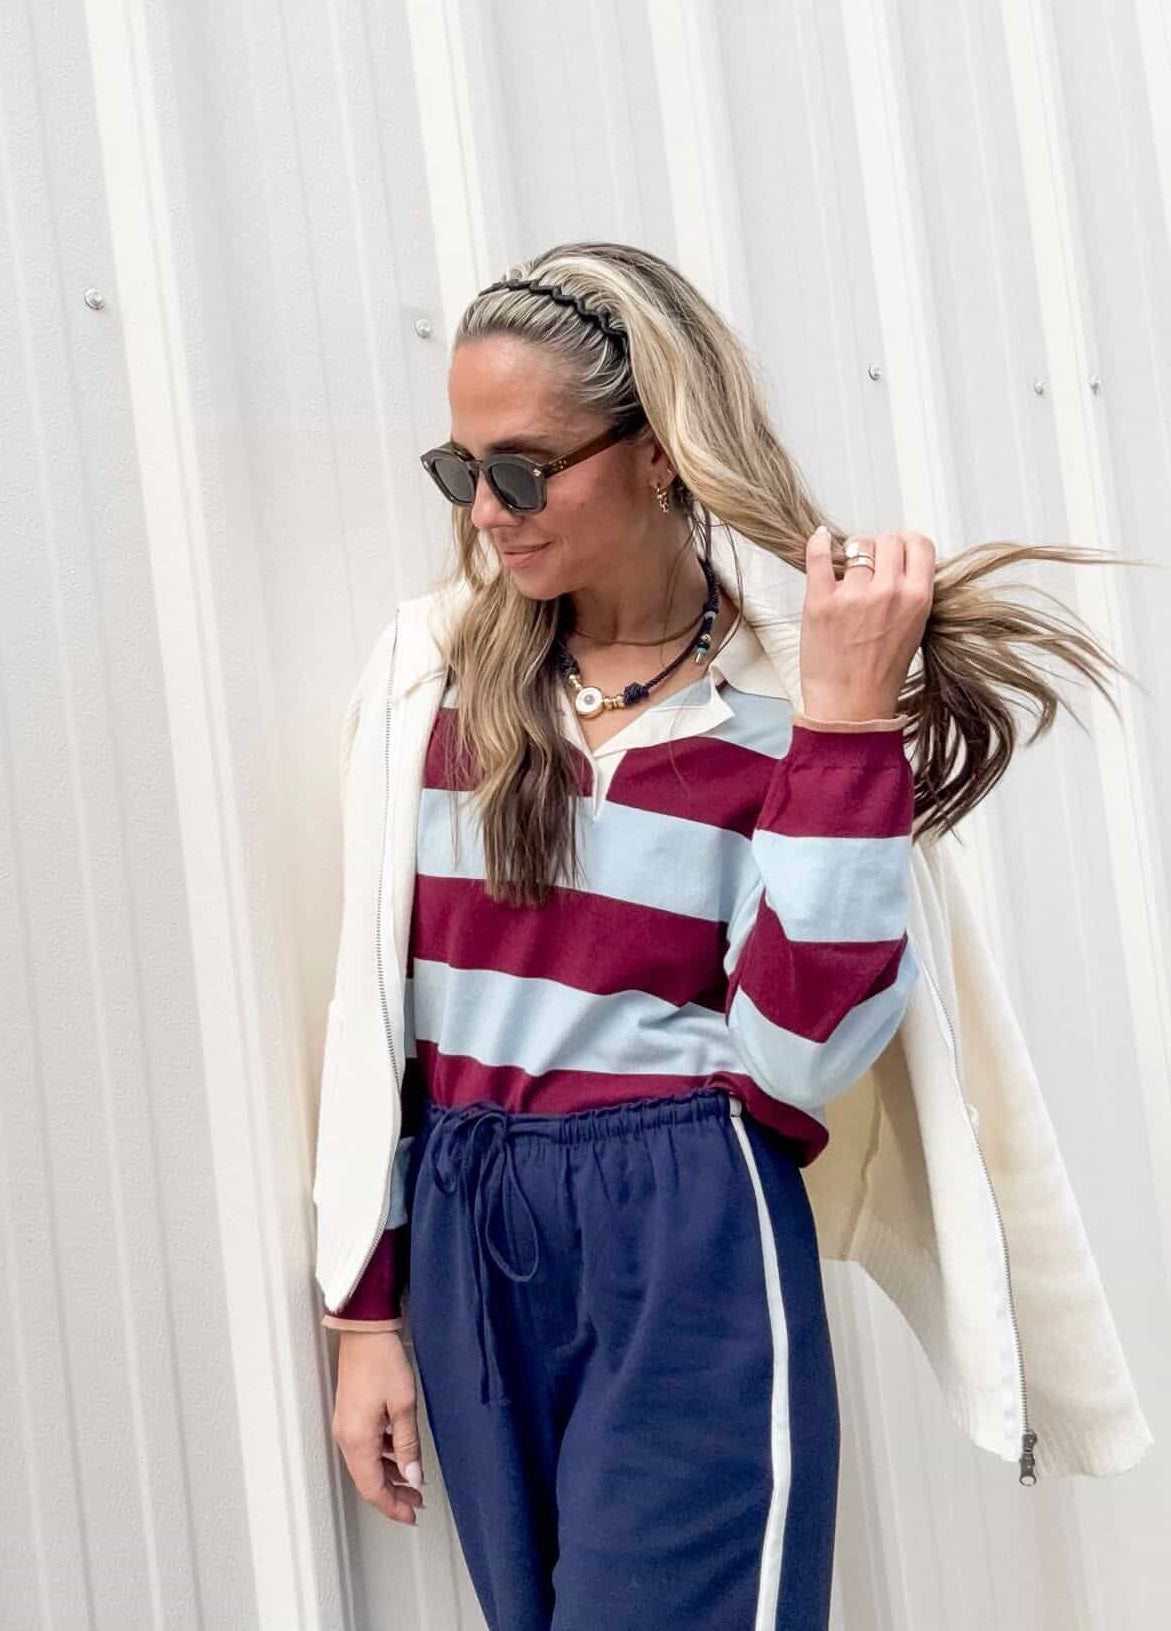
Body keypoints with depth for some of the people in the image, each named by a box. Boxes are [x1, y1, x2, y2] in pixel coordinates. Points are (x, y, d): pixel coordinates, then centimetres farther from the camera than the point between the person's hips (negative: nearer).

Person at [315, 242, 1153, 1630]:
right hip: (464, 1248, 4)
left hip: (689, 1253, -4)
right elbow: (375, 1007, 4)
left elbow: (792, 1062, -16)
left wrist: (846, 724, -19)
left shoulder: (786, 708, -7)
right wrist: (366, 1312, 5)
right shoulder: (438, 679, 2)